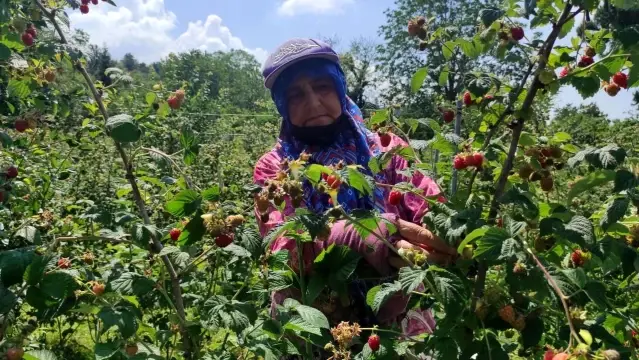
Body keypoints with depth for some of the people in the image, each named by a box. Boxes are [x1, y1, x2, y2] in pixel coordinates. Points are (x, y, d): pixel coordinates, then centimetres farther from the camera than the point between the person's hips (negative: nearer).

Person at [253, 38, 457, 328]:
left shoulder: (386, 148, 4)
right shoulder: (272, 169, 2)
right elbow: (282, 248, -12)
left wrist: (418, 249, -27)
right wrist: (351, 236, -30)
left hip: (398, 322, 1)